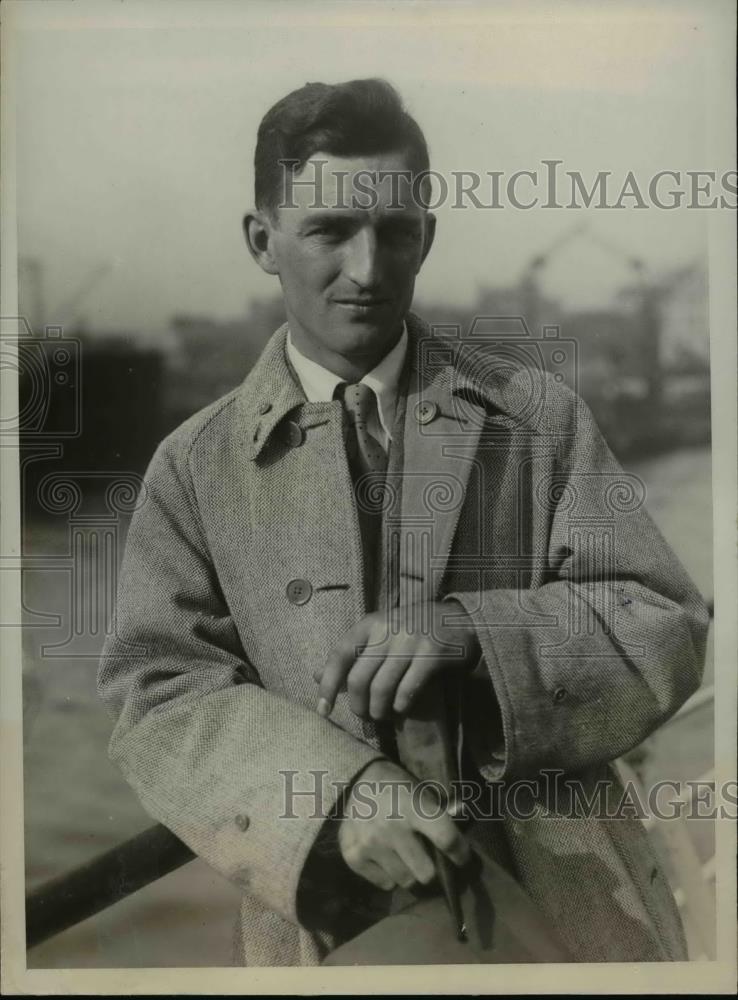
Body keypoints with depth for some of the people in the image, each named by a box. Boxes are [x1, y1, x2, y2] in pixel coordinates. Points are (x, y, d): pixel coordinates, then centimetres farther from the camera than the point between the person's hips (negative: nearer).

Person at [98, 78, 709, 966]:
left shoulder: (536, 416, -1)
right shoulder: (197, 466, 0)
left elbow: (667, 633, -4)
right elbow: (156, 699, -6)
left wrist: (472, 634, -22)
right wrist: (334, 790, -24)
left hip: (562, 903, 1)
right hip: (331, 923, 0)